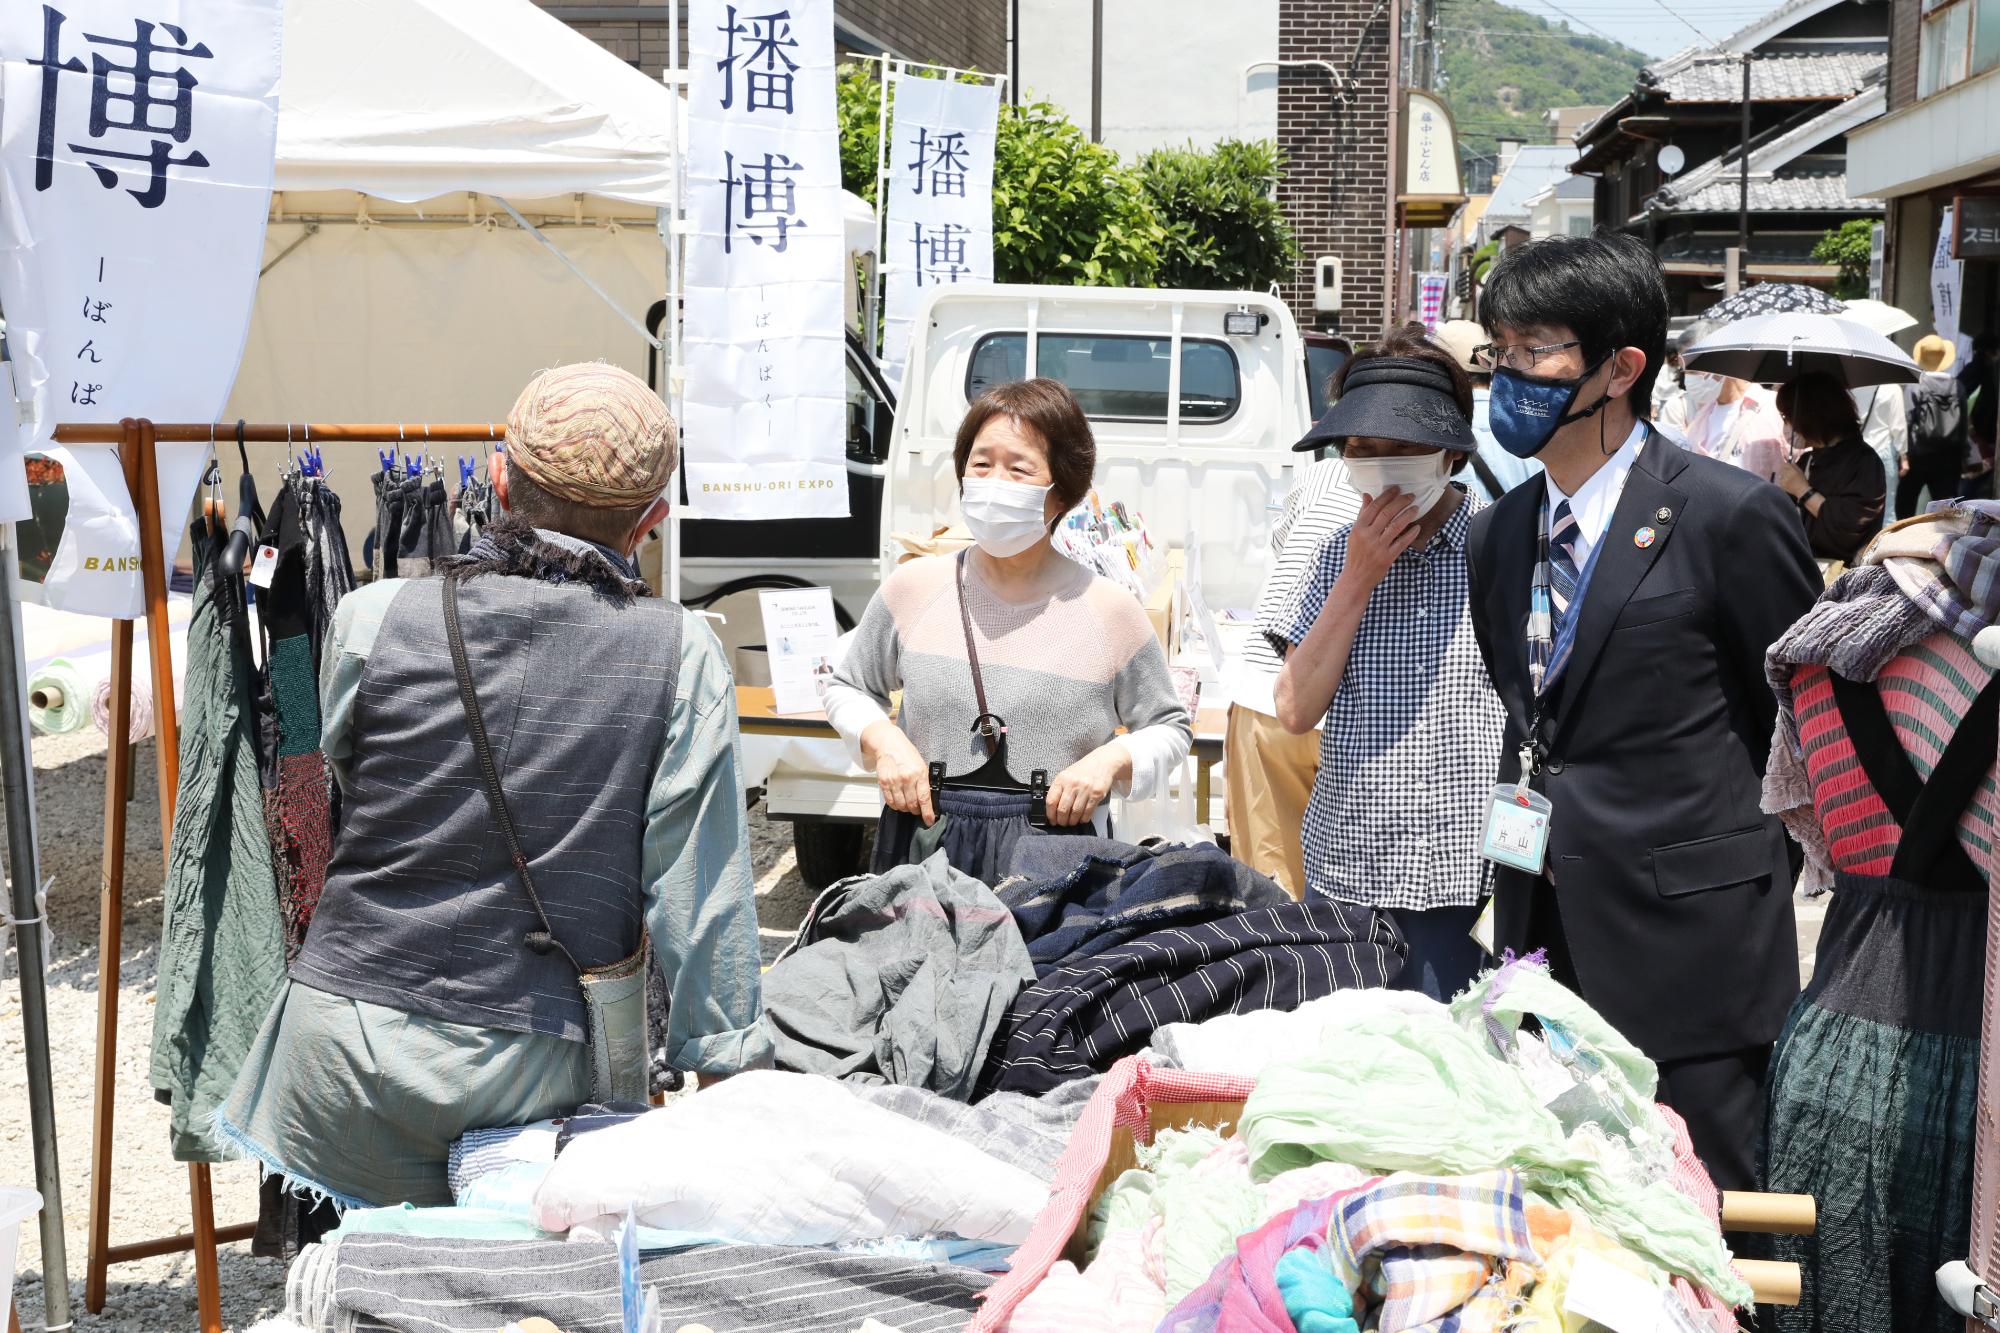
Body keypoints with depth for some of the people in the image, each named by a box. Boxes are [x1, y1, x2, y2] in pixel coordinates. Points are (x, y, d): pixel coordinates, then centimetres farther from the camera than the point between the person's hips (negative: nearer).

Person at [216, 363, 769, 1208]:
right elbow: (700, 895, -5)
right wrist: (726, 1062, 5)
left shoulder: (371, 620, -4)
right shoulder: (682, 658, -8)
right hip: (537, 1066, -1)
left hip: (347, 1032, 2)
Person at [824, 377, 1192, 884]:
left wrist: (1112, 760, -8)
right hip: (924, 854, 1)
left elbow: (1172, 728, 11)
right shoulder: (912, 589, 2)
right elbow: (847, 689, 17)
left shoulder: (1110, 612, -2)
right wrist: (883, 740, -3)